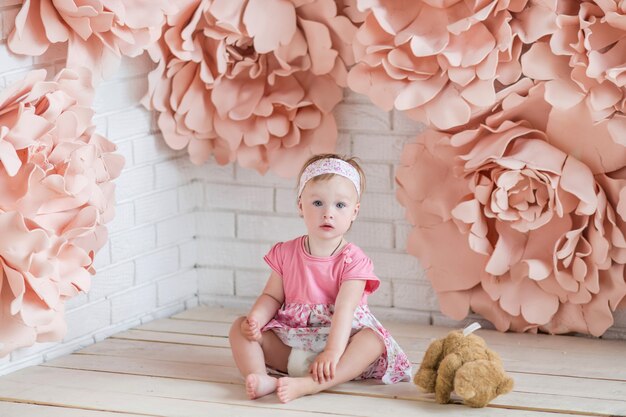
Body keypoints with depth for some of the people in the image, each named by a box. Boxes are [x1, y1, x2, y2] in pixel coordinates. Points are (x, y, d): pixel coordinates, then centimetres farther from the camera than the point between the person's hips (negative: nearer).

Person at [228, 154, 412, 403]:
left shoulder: (353, 261, -10)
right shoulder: (284, 253, 4)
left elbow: (344, 309, -22)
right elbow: (272, 296, 7)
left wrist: (333, 351, -36)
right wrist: (255, 319, -16)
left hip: (340, 336, -3)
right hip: (288, 345, 4)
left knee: (373, 340, -33)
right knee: (239, 328, -12)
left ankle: (308, 384, -52)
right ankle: (261, 378, -40)